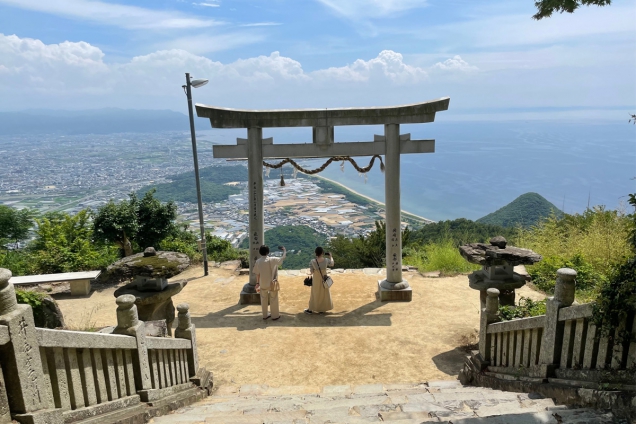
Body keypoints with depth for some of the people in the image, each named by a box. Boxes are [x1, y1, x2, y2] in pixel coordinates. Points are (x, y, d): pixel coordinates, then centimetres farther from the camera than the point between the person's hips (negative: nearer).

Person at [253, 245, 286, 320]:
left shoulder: (258, 261, -6)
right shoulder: (271, 260, -17)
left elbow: (257, 274, 1)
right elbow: (282, 258, -9)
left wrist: (258, 282, 13)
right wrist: (284, 250, 8)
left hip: (263, 284, 4)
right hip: (272, 283, -4)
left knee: (263, 299, 18)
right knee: (273, 299, 10)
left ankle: (265, 315, 28)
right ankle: (275, 315, 19)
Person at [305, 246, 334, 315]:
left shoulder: (312, 261, -21)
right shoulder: (326, 260, -16)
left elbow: (311, 272, -12)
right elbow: (332, 264, 6)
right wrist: (330, 257, 22)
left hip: (316, 280, -1)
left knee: (315, 294, 13)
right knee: (324, 294, 17)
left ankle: (311, 309, 21)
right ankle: (322, 309, 25)